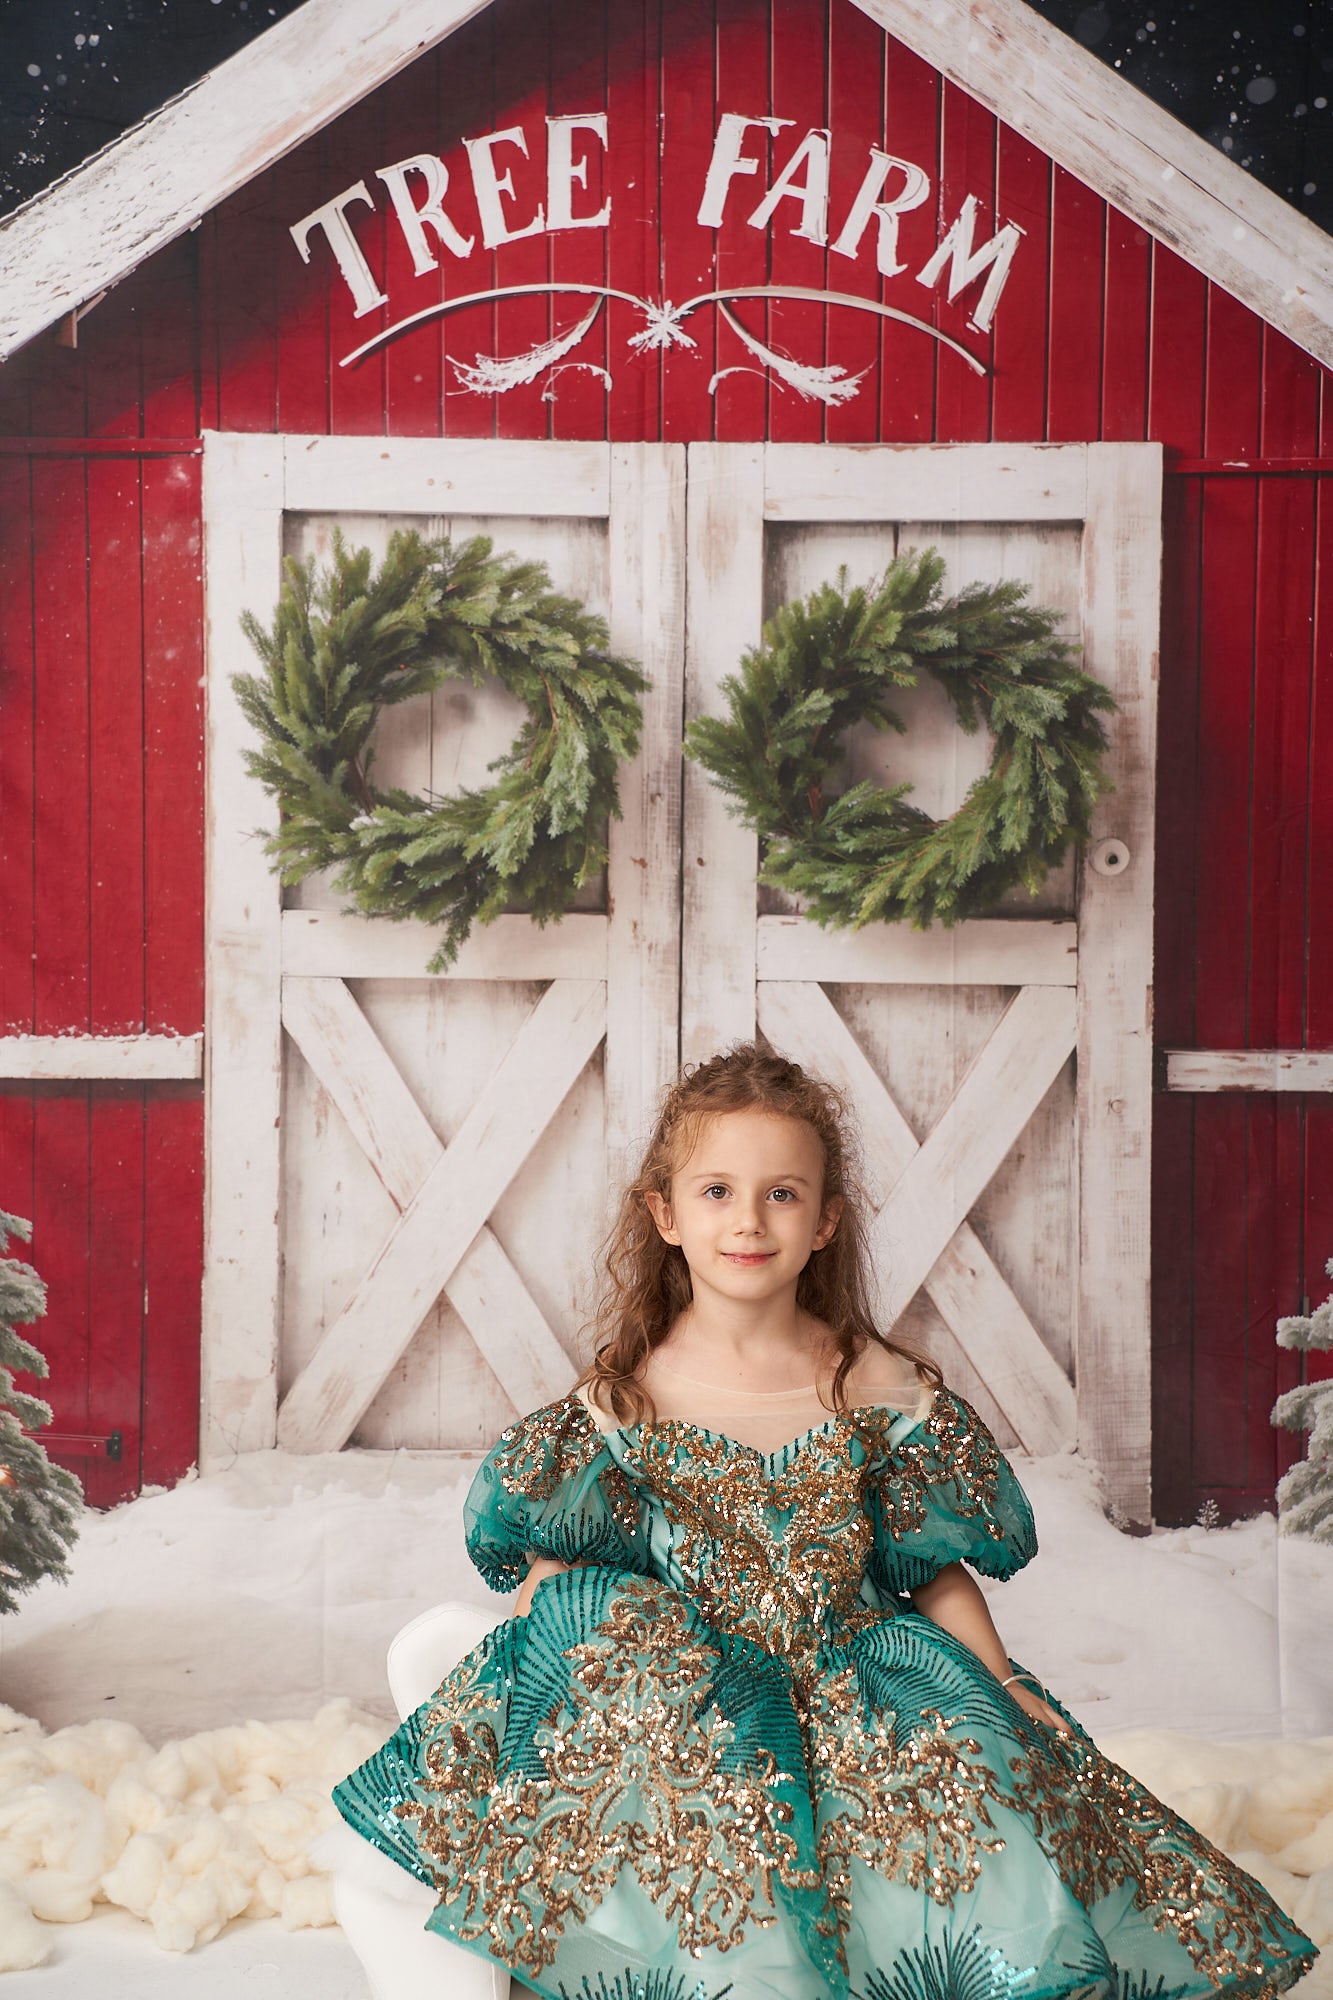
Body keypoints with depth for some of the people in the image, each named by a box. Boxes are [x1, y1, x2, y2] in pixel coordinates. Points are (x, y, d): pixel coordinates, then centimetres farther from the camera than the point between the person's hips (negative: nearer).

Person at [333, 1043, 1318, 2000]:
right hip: (687, 1699, -1)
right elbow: (556, 1565, 5)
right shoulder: (619, 1402, -2)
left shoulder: (882, 1390, 0)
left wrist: (1007, 1691, 0)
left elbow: (938, 1564, 7)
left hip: (857, 1680, 1)